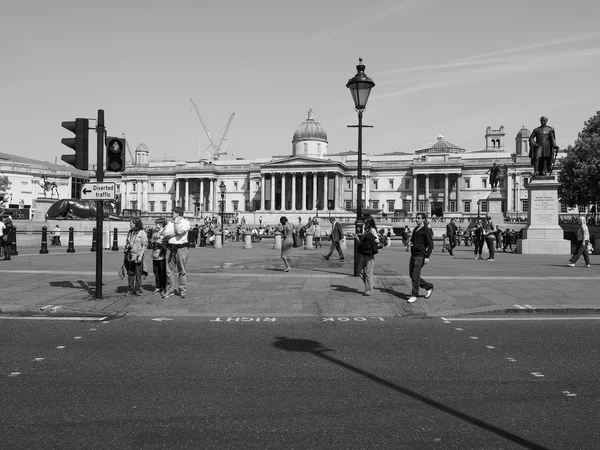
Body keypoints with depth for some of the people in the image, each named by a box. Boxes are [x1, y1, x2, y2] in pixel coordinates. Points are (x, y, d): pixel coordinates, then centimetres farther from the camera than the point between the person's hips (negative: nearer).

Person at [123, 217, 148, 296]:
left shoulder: (142, 233, -4)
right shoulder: (130, 233, 13)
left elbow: (144, 245, -6)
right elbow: (126, 244, 19)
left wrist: (140, 256, -12)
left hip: (137, 256, -5)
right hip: (129, 256, 5)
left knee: (138, 274, -1)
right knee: (130, 273, 7)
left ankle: (138, 289, 7)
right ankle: (131, 289, 14)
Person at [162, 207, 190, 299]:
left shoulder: (186, 222, 0)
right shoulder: (170, 223, 16)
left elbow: (179, 232, -16)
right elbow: (165, 235, 4)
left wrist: (176, 222, -3)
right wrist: (175, 233, -8)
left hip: (181, 247, -5)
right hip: (170, 247, 5)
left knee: (181, 270, 0)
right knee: (169, 270, 4)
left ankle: (183, 290, 7)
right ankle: (170, 290, 10)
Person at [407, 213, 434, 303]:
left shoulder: (426, 230, -7)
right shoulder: (415, 230, 17)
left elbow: (430, 244, -11)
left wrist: (427, 257, -19)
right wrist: (411, 243, 8)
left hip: (420, 256, -8)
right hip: (413, 255, 8)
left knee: (415, 276, -8)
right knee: (412, 275, 10)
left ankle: (414, 295, 2)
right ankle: (429, 287, 24)